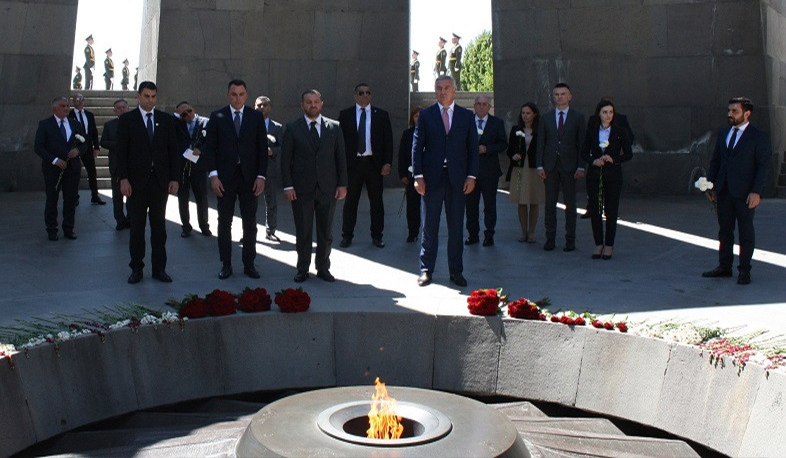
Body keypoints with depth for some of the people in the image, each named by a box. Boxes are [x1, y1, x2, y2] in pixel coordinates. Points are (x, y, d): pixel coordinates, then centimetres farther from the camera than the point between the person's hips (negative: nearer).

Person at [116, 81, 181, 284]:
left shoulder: (166, 119, 8)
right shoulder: (126, 119, 3)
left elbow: (173, 150, 8)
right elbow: (122, 151, 0)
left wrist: (174, 178, 1)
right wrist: (123, 179, -9)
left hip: (160, 180, 2)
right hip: (136, 180, -1)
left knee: (159, 225, 5)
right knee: (137, 226, 4)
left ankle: (159, 268, 11)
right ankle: (136, 267, 13)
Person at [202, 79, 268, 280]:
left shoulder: (256, 117, 5)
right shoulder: (217, 117, 3)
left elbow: (262, 148, 4)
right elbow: (210, 148, 1)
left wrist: (261, 176, -4)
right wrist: (213, 175, -8)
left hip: (249, 177, 1)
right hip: (224, 177, 0)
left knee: (250, 223, 3)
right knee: (224, 222, 5)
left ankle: (249, 264, 12)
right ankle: (226, 265, 13)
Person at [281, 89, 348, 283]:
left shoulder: (334, 127, 6)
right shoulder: (292, 128, 2)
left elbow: (341, 157, 7)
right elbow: (285, 159, 1)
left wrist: (342, 184, 1)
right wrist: (287, 186, -7)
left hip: (327, 188, 1)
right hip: (302, 189, -1)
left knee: (326, 232, 8)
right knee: (303, 232, 6)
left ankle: (323, 268, 21)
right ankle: (302, 269, 18)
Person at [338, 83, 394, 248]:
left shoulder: (381, 115, 6)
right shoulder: (345, 115, 5)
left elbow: (388, 140, 4)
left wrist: (388, 163, -5)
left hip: (374, 164, 1)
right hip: (352, 163, 0)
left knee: (376, 201, 6)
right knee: (350, 201, 5)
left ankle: (377, 236, 16)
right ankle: (347, 235, 15)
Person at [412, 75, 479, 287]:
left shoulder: (467, 116, 8)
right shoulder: (425, 115, 5)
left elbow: (473, 148, 7)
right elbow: (417, 147, 2)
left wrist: (471, 176, -3)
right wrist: (418, 176, -6)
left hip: (457, 179, 1)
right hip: (432, 178, -1)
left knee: (456, 227, 6)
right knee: (429, 228, 4)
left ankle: (456, 271, 15)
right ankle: (426, 270, 13)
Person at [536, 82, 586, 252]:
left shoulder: (578, 117, 5)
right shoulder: (546, 118, 11)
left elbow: (582, 143, 1)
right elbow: (540, 144, 9)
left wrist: (581, 166, -7)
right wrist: (539, 165, -1)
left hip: (569, 166, -2)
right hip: (550, 166, 2)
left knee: (570, 205, 2)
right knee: (550, 205, 4)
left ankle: (570, 240, 8)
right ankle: (550, 239, 10)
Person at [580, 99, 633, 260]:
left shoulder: (621, 131, 2)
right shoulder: (591, 131, 7)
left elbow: (628, 154, 3)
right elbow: (584, 153, 8)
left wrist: (613, 159, -13)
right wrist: (593, 161, -11)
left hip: (613, 175, -2)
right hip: (594, 174, 2)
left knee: (611, 211, 0)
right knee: (594, 210, 1)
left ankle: (609, 245, 11)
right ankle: (598, 244, 13)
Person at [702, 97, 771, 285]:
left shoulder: (759, 136, -5)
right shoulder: (723, 134, 13)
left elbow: (763, 166, -9)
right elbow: (715, 161, 15)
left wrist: (757, 192, -16)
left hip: (745, 193, -5)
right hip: (724, 191, 5)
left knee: (746, 231, 4)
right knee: (724, 230, 11)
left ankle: (744, 270, 12)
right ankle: (724, 266, 20)